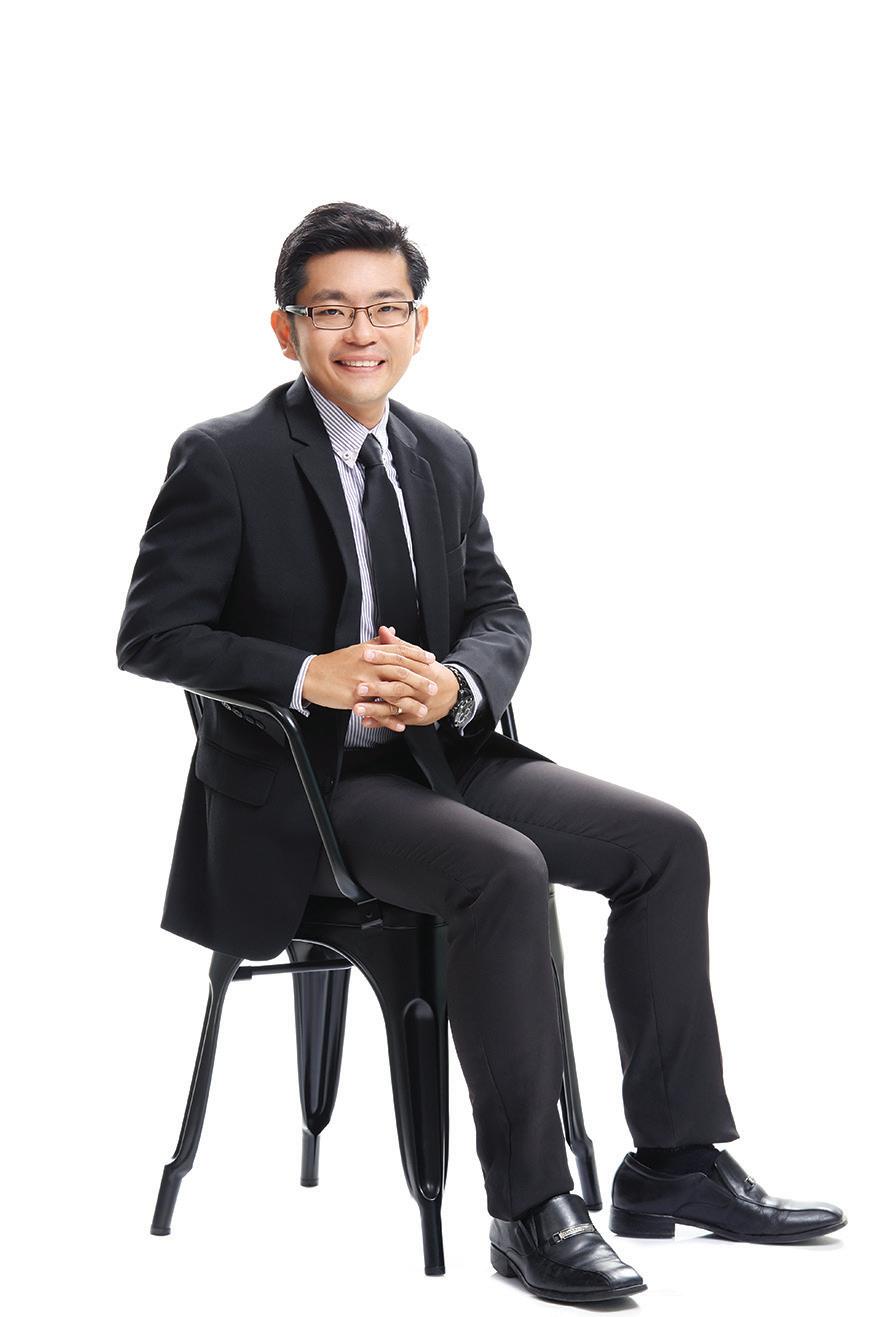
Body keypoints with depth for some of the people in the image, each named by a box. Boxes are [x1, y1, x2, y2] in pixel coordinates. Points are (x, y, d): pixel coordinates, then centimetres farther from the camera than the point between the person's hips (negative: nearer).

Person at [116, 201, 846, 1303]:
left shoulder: (445, 457, 12)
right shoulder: (223, 461, -7)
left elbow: (501, 616, 11)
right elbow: (150, 635, -10)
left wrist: (454, 683, -14)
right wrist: (309, 674, -24)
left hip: (437, 755, 7)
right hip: (298, 789, -7)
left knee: (665, 840, -6)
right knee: (506, 871, -32)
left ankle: (675, 1160, 0)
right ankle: (529, 1207, -23)